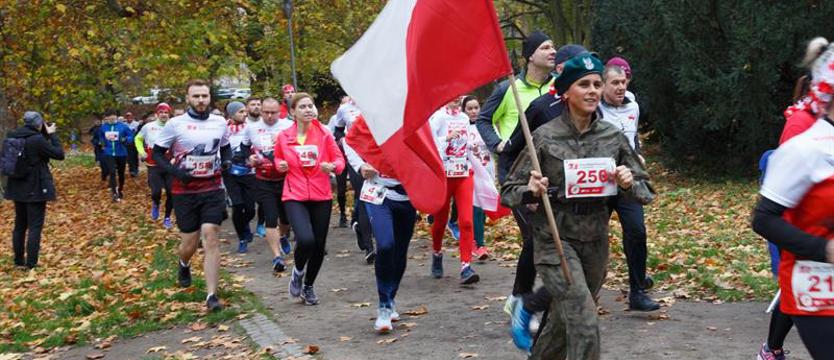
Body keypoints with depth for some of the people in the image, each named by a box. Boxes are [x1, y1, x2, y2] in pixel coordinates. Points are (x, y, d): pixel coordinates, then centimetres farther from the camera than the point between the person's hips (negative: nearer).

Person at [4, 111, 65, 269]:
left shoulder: (11, 136, 2)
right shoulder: (37, 139, -20)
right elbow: (59, 154, -12)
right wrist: (52, 135, -4)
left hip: (17, 187, 7)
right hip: (36, 188, -7)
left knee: (20, 224, 16)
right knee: (35, 226, 0)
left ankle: (19, 260, 24)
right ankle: (31, 263, 0)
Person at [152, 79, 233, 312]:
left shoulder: (220, 123, 4)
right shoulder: (175, 124, -6)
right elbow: (157, 153, 0)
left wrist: (227, 161, -1)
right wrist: (175, 171, -15)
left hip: (212, 188, 1)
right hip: (185, 191, -1)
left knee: (210, 237, -10)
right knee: (190, 242, 4)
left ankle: (212, 295, -8)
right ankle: (184, 265, 43)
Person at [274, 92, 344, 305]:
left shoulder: (324, 134, -1)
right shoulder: (283, 137, 0)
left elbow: (340, 160, 3)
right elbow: (278, 158, 19)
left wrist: (333, 167, -19)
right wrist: (280, 166, -4)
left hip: (321, 196, 2)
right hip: (294, 196, -2)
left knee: (319, 245, 7)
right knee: (306, 240, -23)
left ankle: (308, 286, 32)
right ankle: (298, 271, 11)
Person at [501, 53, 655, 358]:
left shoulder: (613, 137, 2)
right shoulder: (544, 137, -8)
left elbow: (645, 191, 8)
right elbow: (508, 192, -3)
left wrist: (629, 184, -13)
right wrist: (531, 192, -24)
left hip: (595, 241, 4)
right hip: (555, 240, -4)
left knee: (564, 321, 17)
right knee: (585, 325, -17)